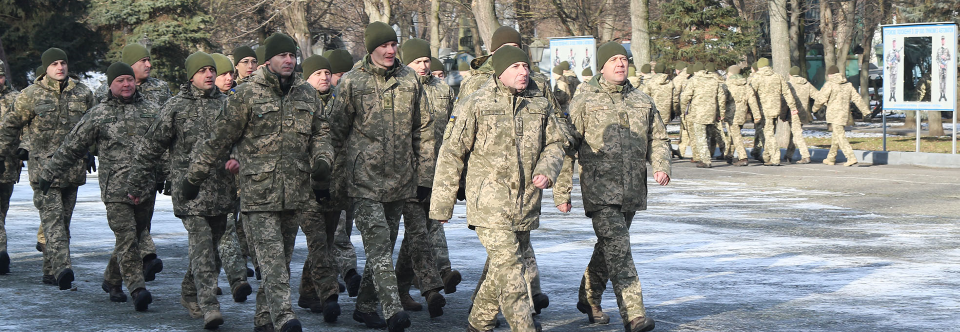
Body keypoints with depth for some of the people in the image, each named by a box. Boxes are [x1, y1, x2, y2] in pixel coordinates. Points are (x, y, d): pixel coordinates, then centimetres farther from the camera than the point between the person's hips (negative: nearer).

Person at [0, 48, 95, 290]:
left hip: (73, 168, 4)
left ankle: (51, 272, 16)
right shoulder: (31, 95, -1)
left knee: (63, 220, 8)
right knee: (53, 218, -16)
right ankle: (62, 268, -29)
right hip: (43, 167, -4)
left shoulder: (82, 94, 8)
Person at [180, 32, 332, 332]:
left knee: (282, 259, 10)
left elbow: (319, 133, 22)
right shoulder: (247, 94, -4)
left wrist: (322, 158, 0)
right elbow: (219, 139, 1)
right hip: (258, 192, -5)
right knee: (272, 259, -14)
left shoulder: (307, 93, 11)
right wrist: (193, 177, 5)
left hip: (295, 193, 5)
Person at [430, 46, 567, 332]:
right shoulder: (476, 105, -5)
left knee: (501, 269, 15)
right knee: (509, 269, -13)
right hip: (490, 204, -5)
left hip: (527, 205, 5)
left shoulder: (541, 105, 8)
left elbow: (557, 142, 18)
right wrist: (441, 204, -1)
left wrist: (547, 171, -4)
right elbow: (452, 153, -2)